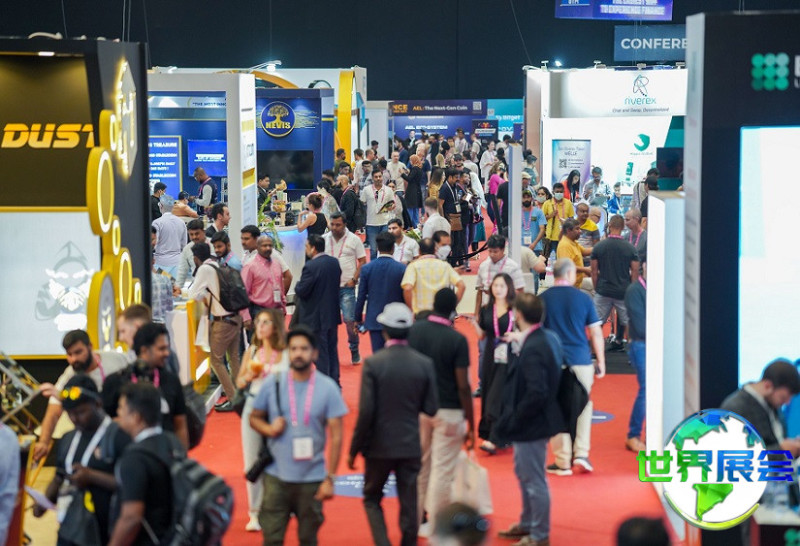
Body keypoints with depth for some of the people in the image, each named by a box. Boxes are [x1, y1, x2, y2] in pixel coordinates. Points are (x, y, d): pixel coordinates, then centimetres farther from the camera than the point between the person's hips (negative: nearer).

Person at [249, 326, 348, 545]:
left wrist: (330, 478, -7)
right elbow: (254, 418, 11)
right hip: (276, 477, 1)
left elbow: (336, 436, -3)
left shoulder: (328, 388, -4)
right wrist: (269, 429, -13)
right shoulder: (273, 383, 0)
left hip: (312, 479, -1)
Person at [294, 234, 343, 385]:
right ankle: (335, 382, 24)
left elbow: (301, 291, -20)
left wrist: (297, 286, 0)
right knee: (332, 350, 17)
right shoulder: (335, 262, 2)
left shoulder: (311, 266, -22)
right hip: (333, 314, 7)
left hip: (316, 317, -7)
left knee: (320, 352, 1)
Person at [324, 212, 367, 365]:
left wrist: (354, 279, -9)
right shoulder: (324, 239, 6)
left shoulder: (354, 240, 0)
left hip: (346, 287, -3)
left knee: (350, 319, -8)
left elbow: (362, 262, 2)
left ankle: (354, 351, 8)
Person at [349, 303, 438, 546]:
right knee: (408, 505, 10)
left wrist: (354, 450, -5)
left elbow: (365, 412, -15)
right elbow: (431, 409, -2)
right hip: (411, 446, 2)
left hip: (379, 446, -2)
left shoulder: (373, 363, -14)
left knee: (372, 498, 15)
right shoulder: (424, 364, -6)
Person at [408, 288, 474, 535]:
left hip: (418, 408, 4)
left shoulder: (415, 330, -2)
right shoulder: (457, 340, -14)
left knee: (419, 466, 16)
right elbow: (463, 386, -13)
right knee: (442, 470, 2)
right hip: (448, 412, -4)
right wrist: (471, 424, -6)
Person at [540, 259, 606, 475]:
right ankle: (581, 454, 3)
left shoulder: (543, 299, 1)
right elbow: (596, 333, 2)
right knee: (583, 406, 13)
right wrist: (601, 361, 10)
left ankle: (562, 462, 6)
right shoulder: (583, 298, -1)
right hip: (581, 360, 0)